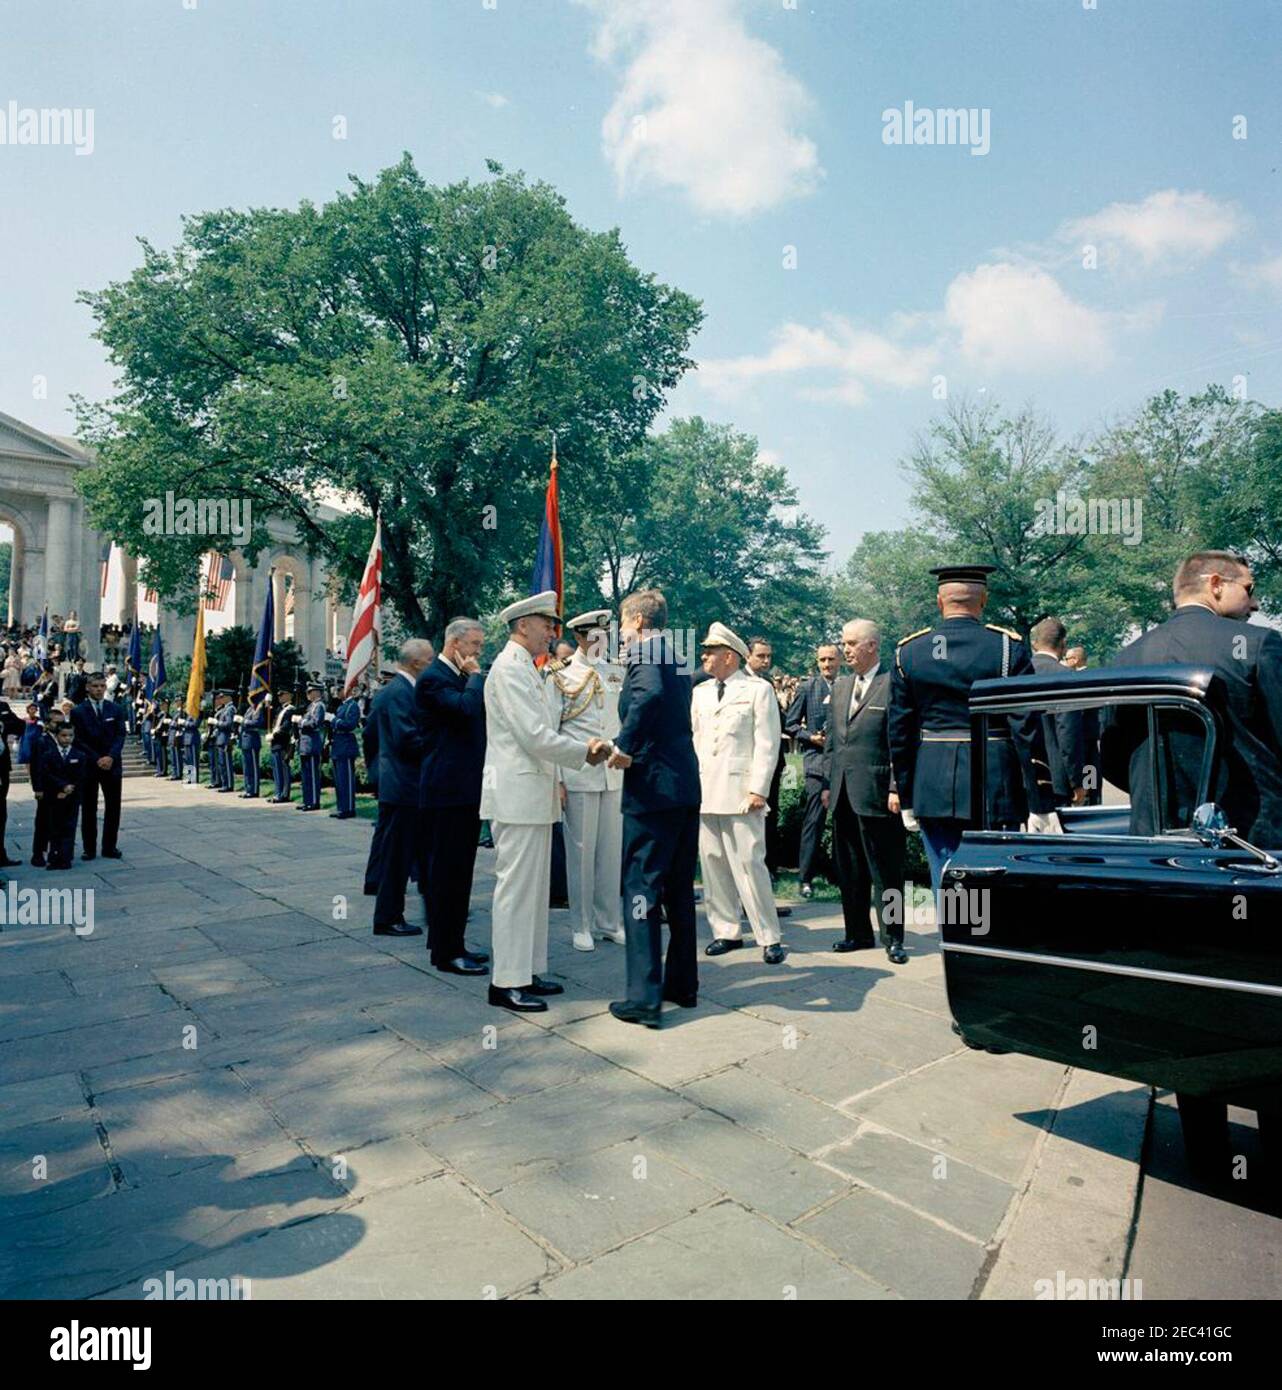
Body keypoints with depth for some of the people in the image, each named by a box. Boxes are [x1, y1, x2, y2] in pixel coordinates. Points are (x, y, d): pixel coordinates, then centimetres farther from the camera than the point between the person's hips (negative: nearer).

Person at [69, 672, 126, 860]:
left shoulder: (116, 709, 6)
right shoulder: (78, 711, -1)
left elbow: (120, 735, 1)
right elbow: (79, 740, -5)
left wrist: (111, 756, -14)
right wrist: (97, 759, -12)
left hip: (112, 765, 2)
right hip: (88, 766, -2)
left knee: (113, 808, 3)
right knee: (89, 809, 5)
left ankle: (110, 847, 11)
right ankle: (89, 848, 12)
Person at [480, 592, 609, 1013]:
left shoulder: (528, 670, 18)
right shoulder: (509, 668, -14)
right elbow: (535, 736, -20)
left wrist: (583, 746, 4)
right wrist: (584, 752, -9)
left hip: (534, 793, 10)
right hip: (516, 795, -10)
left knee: (534, 886, 14)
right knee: (516, 885, -4)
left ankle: (528, 972, 24)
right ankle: (507, 983, 5)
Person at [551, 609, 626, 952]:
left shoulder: (617, 673, 12)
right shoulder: (560, 676, 0)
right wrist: (555, 779, -8)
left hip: (615, 773, 4)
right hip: (578, 775, -4)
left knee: (612, 850, 8)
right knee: (581, 850, 1)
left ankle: (610, 921, 20)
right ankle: (581, 926, 14)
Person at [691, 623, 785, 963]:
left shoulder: (758, 690, 0)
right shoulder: (700, 692, 16)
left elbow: (767, 744, -5)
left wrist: (758, 789, -12)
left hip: (741, 792, -5)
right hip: (704, 793, 6)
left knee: (749, 863, -6)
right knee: (712, 863, 7)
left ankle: (769, 937, 5)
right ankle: (726, 932, 19)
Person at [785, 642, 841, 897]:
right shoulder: (807, 687, 5)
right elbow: (790, 725, 6)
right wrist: (812, 737, -8)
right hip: (817, 759, -3)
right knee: (814, 820, -6)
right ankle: (806, 877, 1)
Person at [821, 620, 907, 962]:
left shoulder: (893, 685, -7)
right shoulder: (840, 685, 15)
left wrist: (896, 788, -14)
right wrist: (827, 782, 13)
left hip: (877, 793, -7)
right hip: (842, 793, 7)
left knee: (885, 870, 3)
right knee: (848, 868, 14)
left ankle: (892, 937, 15)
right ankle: (857, 932, 26)